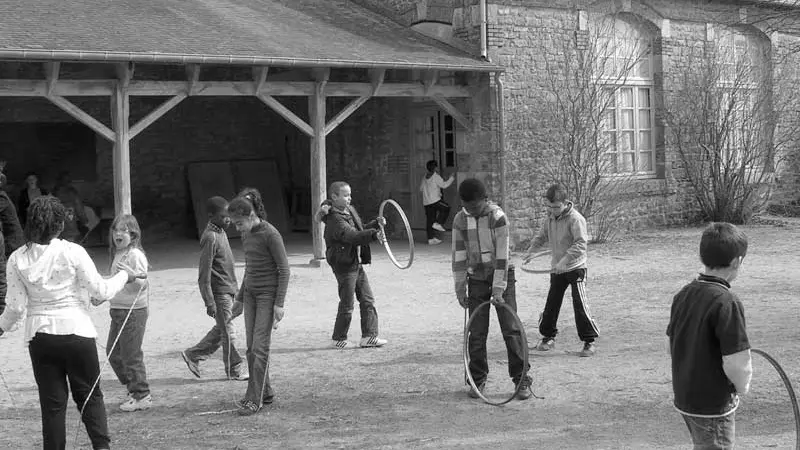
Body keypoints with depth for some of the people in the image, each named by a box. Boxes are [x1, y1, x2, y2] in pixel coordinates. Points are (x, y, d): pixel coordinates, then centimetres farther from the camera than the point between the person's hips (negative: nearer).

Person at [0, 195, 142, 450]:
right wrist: (124, 276, 9)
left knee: (52, 402, 10)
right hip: (77, 332, -2)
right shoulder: (72, 252, -11)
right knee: (89, 396, 12)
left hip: (40, 336, 2)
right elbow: (101, 291, -8)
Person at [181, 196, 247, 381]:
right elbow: (204, 274, -20)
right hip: (220, 293, -9)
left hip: (228, 289, 9)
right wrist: (209, 302, -21)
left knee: (221, 330, 16)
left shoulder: (220, 232, 10)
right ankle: (234, 371, 11)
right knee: (227, 332, 1)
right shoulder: (210, 237, -18)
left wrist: (235, 289, 22)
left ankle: (193, 355, 26)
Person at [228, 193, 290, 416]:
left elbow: (284, 269, -13)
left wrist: (279, 303, -17)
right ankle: (265, 392, 17)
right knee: (251, 348, 7)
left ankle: (254, 399, -7)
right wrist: (240, 296, 25)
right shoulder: (246, 235, 10)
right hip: (250, 294, 8)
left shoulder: (270, 235, -14)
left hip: (268, 295, -8)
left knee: (260, 347, -10)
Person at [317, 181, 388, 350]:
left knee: (367, 300, 10)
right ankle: (338, 339, 14)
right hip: (344, 265, -9)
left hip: (356, 263, 9)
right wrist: (373, 235, -45)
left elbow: (360, 229, 23)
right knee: (347, 305, 0)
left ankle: (369, 336, 16)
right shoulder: (334, 219, -19)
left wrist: (376, 224, 6)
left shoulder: (350, 211, 11)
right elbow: (351, 236, -34)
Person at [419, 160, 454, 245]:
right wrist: (451, 178, 1)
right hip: (435, 200, -7)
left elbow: (421, 188, 20)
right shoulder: (436, 176, -6)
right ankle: (438, 223, -1)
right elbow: (444, 185, -12)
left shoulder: (425, 177, 15)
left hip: (426, 202, 7)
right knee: (446, 208, 12)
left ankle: (431, 238, 7)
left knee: (430, 220, 7)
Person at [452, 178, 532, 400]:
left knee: (511, 329, -5)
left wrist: (498, 289, -20)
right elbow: (458, 255, 2)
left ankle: (522, 380, 0)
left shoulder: (498, 217, -14)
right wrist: (460, 288, 0)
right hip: (476, 279, 3)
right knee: (476, 333, 2)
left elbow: (502, 254, -17)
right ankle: (477, 380, 13)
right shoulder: (460, 220, -2)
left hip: (501, 276, -3)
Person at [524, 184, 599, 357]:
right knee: (551, 304, 10)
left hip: (575, 268, -7)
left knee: (580, 305, -10)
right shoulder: (551, 217, 6)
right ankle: (548, 337, 26)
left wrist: (565, 260, -33)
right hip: (556, 269, 7)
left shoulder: (575, 219, -17)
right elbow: (543, 235, 22)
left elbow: (581, 244, -25)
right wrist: (532, 250, 8)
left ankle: (589, 341, -1)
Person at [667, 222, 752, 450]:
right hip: (713, 406, -8)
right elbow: (735, 365, -25)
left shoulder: (683, 295, 1)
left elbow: (672, 347, 10)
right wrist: (742, 387, -6)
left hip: (683, 398, 8)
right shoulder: (726, 302, -23)